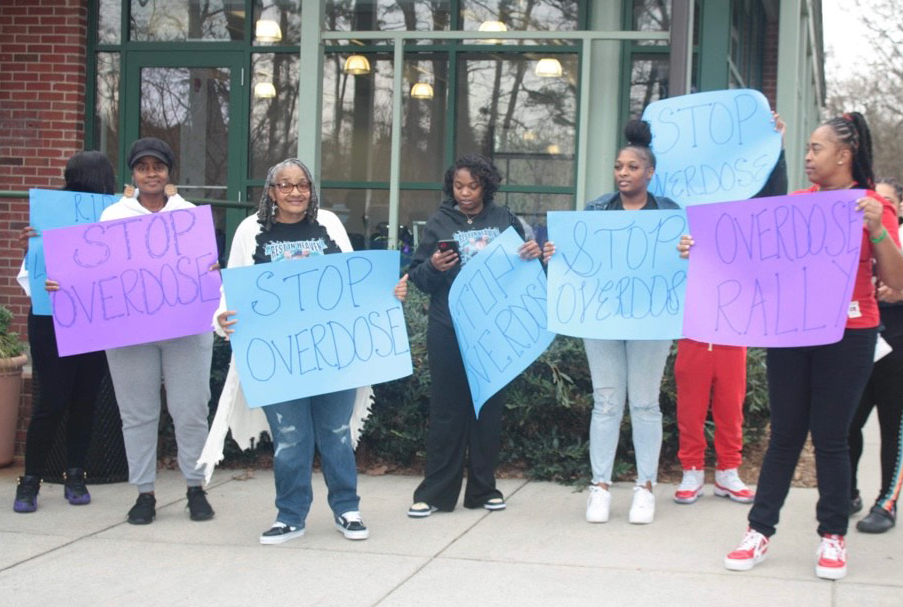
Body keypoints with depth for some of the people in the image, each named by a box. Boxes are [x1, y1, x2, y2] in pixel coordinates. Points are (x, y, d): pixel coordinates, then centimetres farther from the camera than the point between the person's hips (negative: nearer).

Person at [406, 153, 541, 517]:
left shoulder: (504, 219, 8)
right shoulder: (439, 223, 5)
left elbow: (521, 265, 13)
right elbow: (418, 277, 4)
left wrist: (534, 253, -9)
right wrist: (433, 267, -18)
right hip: (449, 331, -1)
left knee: (489, 408, 8)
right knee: (447, 409, 1)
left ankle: (483, 488, 17)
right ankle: (434, 491, 6)